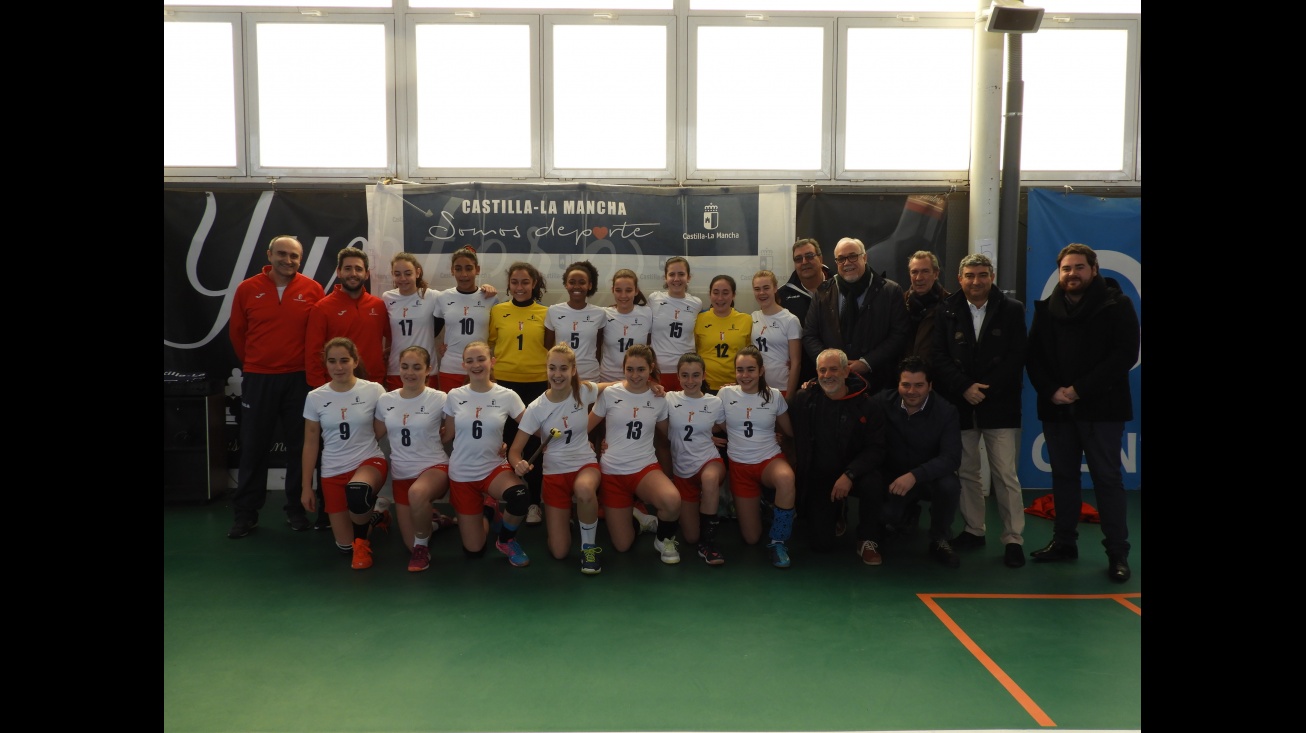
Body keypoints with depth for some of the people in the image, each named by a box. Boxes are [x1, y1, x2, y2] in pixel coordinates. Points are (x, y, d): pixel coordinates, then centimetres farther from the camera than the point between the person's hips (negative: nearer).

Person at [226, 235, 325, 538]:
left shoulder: (313, 290, -2)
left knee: (299, 446, 7)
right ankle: (245, 514, 16)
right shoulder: (247, 289, -1)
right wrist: (252, 365, 13)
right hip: (258, 378, 0)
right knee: (253, 447, 6)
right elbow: (236, 332, 9)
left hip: (299, 379, 0)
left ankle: (297, 509, 20)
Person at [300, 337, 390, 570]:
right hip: (333, 471, 3)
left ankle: (363, 541, -8)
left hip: (369, 461, -3)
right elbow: (310, 444, 5)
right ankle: (370, 514, 38)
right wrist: (306, 487, 5)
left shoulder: (374, 390, -8)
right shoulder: (315, 397, -2)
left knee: (357, 491, -41)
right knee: (345, 546, 2)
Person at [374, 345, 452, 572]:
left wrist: (431, 440, -7)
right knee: (411, 546, 3)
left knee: (418, 493, -40)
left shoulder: (440, 399, -9)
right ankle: (431, 520, 37)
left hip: (434, 468, -4)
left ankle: (423, 546, -14)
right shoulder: (385, 401, 1)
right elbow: (376, 434, 13)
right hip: (401, 474, 4)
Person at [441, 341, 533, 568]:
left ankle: (505, 540, -3)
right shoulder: (454, 396, -3)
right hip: (462, 473, 1)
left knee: (521, 499, -36)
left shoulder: (507, 396, -6)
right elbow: (448, 436, 8)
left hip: (495, 468, -1)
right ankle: (482, 513, 37)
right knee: (473, 550, 1)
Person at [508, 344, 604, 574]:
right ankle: (557, 514, 32)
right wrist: (519, 465, -35)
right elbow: (515, 450, -11)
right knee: (559, 552, -4)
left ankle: (589, 546, -12)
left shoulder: (584, 391, -11)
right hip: (554, 472, 0)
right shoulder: (536, 408, -14)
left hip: (585, 464, 0)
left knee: (584, 490, -41)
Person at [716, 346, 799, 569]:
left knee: (786, 478, -41)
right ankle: (755, 506, 36)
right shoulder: (725, 394, -2)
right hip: (740, 465, 1)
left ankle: (777, 541, -20)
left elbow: (791, 431, 6)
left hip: (770, 459, 0)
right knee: (751, 538, -1)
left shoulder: (774, 395, -1)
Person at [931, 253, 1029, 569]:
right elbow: (939, 357, -2)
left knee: (1005, 475, -3)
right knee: (966, 472, 10)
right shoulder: (946, 311, 4)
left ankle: (1013, 539, 5)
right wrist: (965, 387, -14)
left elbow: (1017, 358, -5)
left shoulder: (1012, 310, 1)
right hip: (960, 405, 2)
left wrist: (987, 389, -13)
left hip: (1000, 406, -2)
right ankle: (973, 530, 22)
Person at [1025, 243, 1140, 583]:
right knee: (1063, 476, 10)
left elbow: (1125, 354, -11)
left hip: (1101, 407, -4)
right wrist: (1051, 391, -10)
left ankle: (1118, 552, 5)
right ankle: (1064, 541, 21)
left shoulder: (1116, 305, -2)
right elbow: (1033, 356, 7)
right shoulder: (1046, 309, 10)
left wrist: (1080, 389, -16)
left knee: (1107, 478, -1)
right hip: (1057, 408, 4)